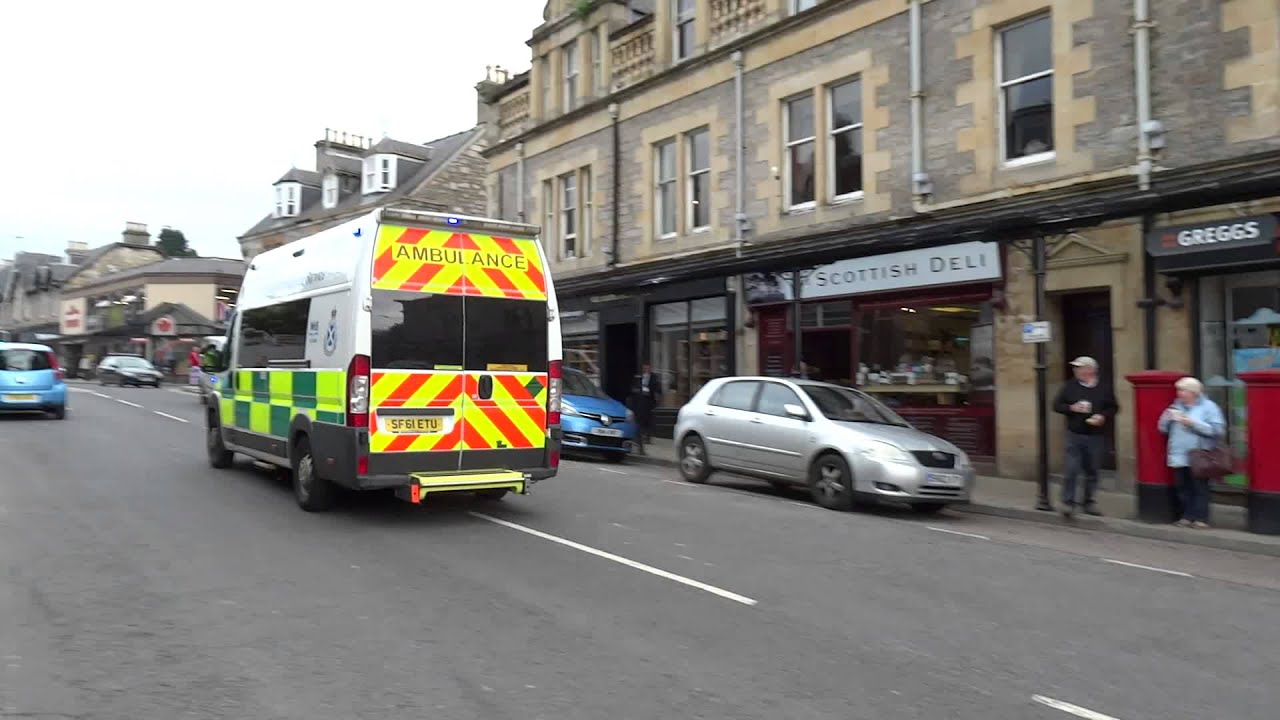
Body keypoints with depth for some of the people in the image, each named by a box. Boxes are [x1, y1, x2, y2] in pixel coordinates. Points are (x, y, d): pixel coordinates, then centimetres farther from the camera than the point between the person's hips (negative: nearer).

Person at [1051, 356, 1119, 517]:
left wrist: (1103, 416, -9)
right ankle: (1068, 502, 0)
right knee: (1071, 470, -7)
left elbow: (1114, 407, 9)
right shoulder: (1069, 386, 1)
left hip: (1095, 436, 1)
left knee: (1092, 471, 9)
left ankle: (1089, 502, 22)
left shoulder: (1103, 389, 2)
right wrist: (1071, 408, -13)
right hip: (1074, 435, -1)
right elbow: (1057, 406, 4)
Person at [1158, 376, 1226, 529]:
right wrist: (1168, 417, -1)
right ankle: (1188, 516, 15)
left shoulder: (1209, 407, -1)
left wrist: (1193, 423, -16)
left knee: (1199, 489, -3)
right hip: (1179, 457, 6)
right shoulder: (1177, 406, 16)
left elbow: (1218, 430, -12)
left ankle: (1201, 518, 2)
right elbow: (1163, 429, 19)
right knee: (1183, 488, 7)